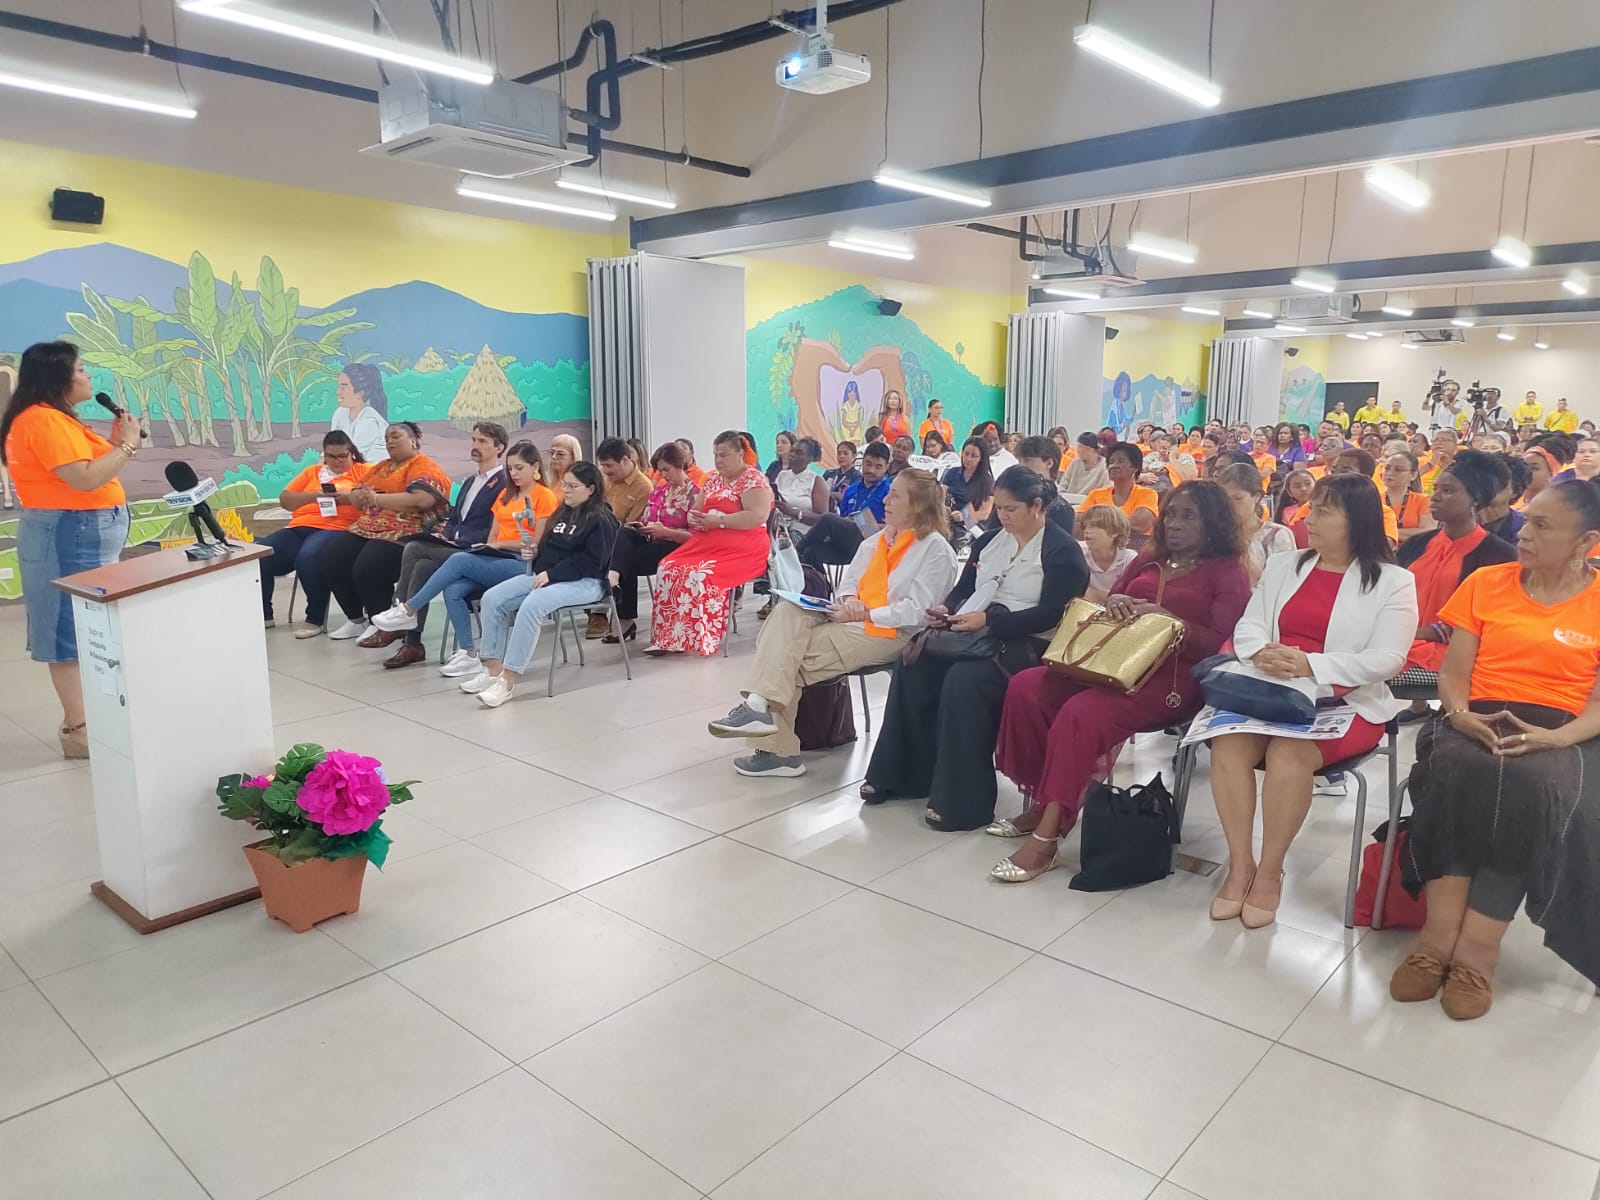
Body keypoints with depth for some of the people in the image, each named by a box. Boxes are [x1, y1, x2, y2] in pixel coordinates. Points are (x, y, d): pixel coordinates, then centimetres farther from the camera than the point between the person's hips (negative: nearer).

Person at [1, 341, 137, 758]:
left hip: (81, 532, 10)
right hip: (67, 534, -10)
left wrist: (115, 442, 7)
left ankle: (84, 719, 19)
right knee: (72, 631, -6)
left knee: (85, 630, 12)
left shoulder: (55, 418, 16)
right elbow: (85, 478, -24)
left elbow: (85, 469, 17)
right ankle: (77, 730, -1)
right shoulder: (43, 419, -16)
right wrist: (127, 445, -13)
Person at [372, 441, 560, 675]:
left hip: (523, 565, -7)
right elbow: (492, 536, 18)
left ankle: (409, 611, -15)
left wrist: (500, 544, -3)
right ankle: (468, 655, -21)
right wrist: (488, 546, -2)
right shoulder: (506, 494, 21)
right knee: (453, 590, -23)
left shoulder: (545, 497, -2)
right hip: (497, 560, 7)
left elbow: (537, 544, -8)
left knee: (460, 560, -27)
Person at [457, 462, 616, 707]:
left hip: (583, 581, -9)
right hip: (545, 575, 9)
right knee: (492, 598, -11)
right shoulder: (562, 513, 20)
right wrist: (539, 569, 6)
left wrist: (552, 574, -21)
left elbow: (590, 561, -16)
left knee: (531, 605, -36)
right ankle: (493, 668, -13)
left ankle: (509, 680, -35)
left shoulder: (601, 520, -7)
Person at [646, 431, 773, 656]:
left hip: (740, 549, -7)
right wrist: (694, 518, -2)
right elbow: (694, 510, 23)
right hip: (706, 544, 7)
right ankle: (667, 637, -17)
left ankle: (699, 639, -23)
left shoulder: (754, 480, -4)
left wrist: (718, 521, -18)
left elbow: (757, 516, -19)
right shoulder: (713, 479, 20)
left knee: (702, 576, -32)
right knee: (669, 568, -16)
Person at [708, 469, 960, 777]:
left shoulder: (936, 549, -5)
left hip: (890, 633, -7)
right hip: (853, 621, 7)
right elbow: (849, 579, 17)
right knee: (787, 614, -21)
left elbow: (917, 611, -13)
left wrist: (864, 614, -17)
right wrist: (848, 600, -6)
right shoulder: (878, 539, 19)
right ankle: (760, 704, -29)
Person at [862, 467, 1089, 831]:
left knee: (963, 679, -33)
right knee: (913, 666, -19)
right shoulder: (989, 541, 17)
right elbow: (963, 588, 19)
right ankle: (899, 774, -8)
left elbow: (1049, 614, -14)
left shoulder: (1063, 551, -4)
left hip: (1026, 644, -7)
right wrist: (947, 609, -5)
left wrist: (987, 619, -22)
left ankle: (961, 800, -26)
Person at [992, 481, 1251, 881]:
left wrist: (1168, 620, -18)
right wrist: (1113, 601, 0)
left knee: (1082, 713, -34)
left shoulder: (1227, 573, 4)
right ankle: (1040, 803, -8)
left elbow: (1223, 645, -8)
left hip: (1174, 677, -7)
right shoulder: (1148, 560, 22)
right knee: (1026, 687, -16)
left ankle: (1046, 837, -29)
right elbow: (1107, 607, 23)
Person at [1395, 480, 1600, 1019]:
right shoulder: (1485, 584, 13)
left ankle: (1475, 951, -31)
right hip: (1478, 724, 2)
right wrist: (1460, 715, -11)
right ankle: (1439, 939, -34)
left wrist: (1556, 737, -20)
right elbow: (1452, 672, 10)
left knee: (1531, 787, -37)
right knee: (1455, 770, -35)